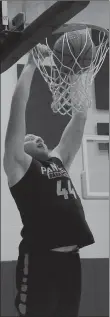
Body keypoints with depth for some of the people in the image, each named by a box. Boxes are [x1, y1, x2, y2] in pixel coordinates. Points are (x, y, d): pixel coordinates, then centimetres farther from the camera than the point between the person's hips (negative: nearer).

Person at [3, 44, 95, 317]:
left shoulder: (58, 161, 23)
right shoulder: (18, 165, 6)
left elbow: (80, 117, 23)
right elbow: (18, 107, 0)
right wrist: (31, 64, 4)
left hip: (69, 257, 7)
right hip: (40, 258, -7)